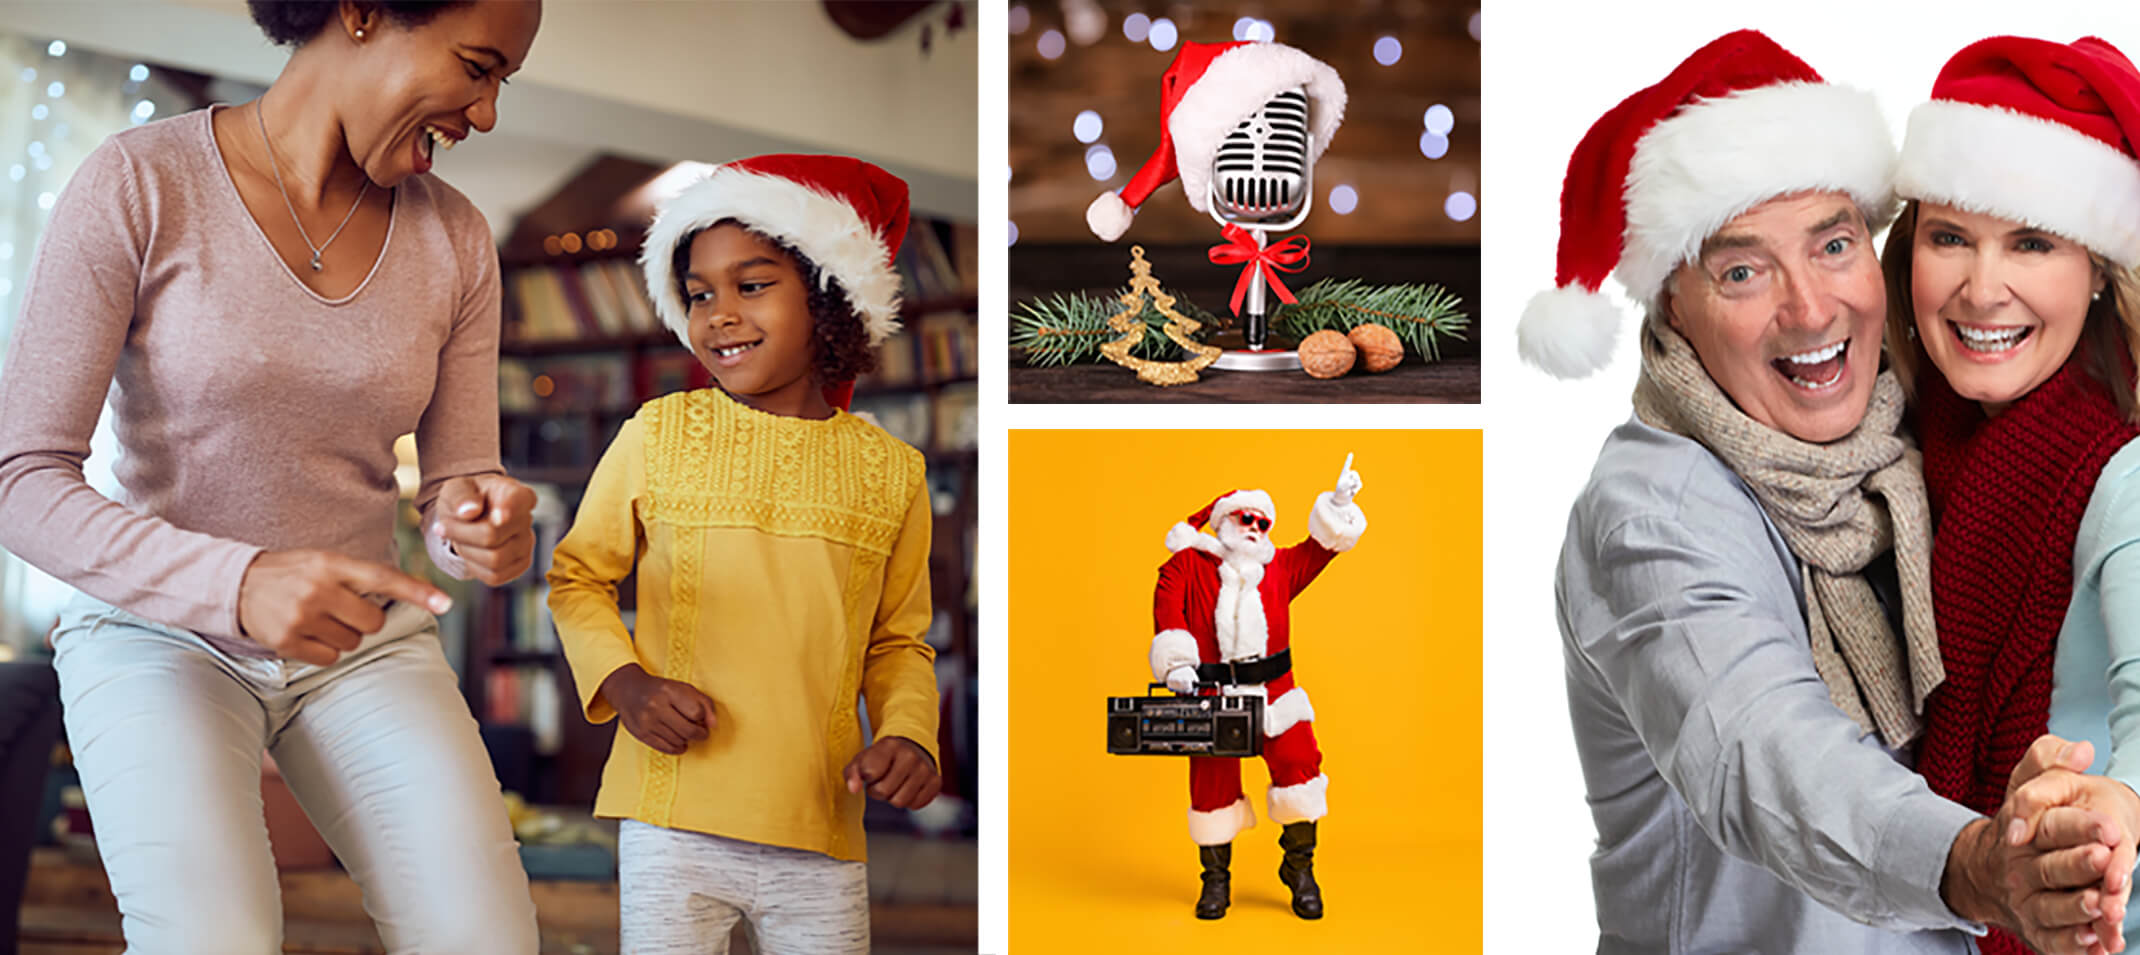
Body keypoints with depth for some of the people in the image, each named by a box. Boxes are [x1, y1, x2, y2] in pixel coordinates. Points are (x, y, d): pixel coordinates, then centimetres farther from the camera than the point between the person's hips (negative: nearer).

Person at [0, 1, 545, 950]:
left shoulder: (453, 240, -2)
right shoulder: (137, 185, -15)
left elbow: (456, 483, 3)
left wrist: (479, 526, -24)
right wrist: (240, 585, -35)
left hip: (366, 645, 3)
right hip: (158, 634, -3)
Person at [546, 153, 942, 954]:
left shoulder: (890, 470, 5)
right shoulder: (657, 436, 1)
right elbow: (577, 575, 10)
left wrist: (908, 735, -4)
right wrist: (623, 679, -8)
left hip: (822, 838, 1)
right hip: (672, 821, -1)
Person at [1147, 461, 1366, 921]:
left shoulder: (1278, 566, 18)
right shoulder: (1189, 563, 6)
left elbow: (1320, 547, 13)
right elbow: (1167, 606, -6)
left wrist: (1337, 504, -2)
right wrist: (1177, 661, -18)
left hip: (1272, 688, 2)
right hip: (1211, 691, -2)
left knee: (1299, 766, -8)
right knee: (1212, 780, 1)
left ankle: (1299, 870, 11)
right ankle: (1216, 879, 19)